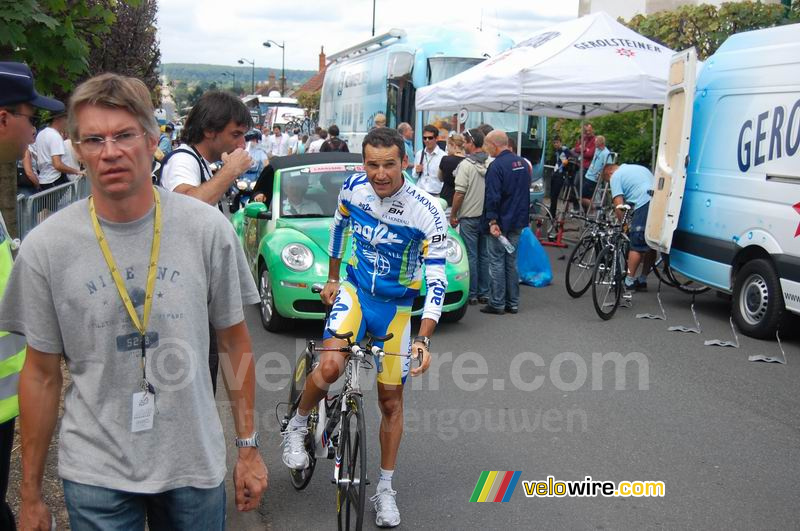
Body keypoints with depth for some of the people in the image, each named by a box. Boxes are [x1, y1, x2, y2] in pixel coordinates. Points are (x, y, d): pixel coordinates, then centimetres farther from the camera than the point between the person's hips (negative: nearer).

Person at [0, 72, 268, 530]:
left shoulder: (209, 229, -8)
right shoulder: (46, 246, -8)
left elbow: (236, 342, 1)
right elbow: (42, 374, 0)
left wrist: (249, 446, 2)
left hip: (196, 463, 1)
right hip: (96, 475, 0)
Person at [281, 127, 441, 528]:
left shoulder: (426, 211, -20)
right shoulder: (353, 188, -10)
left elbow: (437, 280, -21)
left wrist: (424, 337, -31)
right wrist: (332, 278, 18)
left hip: (396, 306, -1)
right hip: (354, 290, 1)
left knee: (391, 399, 6)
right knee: (330, 367, -26)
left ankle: (385, 488, 22)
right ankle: (297, 426, 5)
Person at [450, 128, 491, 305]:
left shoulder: (466, 165, -13)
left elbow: (459, 193, -15)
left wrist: (453, 215, -4)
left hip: (469, 217, -5)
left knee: (471, 256, 1)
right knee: (485, 255, 11)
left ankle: (472, 294, 5)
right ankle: (484, 294, 16)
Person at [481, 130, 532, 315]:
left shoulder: (496, 166, -17)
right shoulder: (522, 163, 9)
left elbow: (492, 197, -21)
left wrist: (492, 221, -20)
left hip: (501, 223, -8)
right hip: (518, 221, 8)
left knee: (497, 262, 0)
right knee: (511, 261, 14)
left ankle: (497, 304, 4)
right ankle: (513, 303, 17)